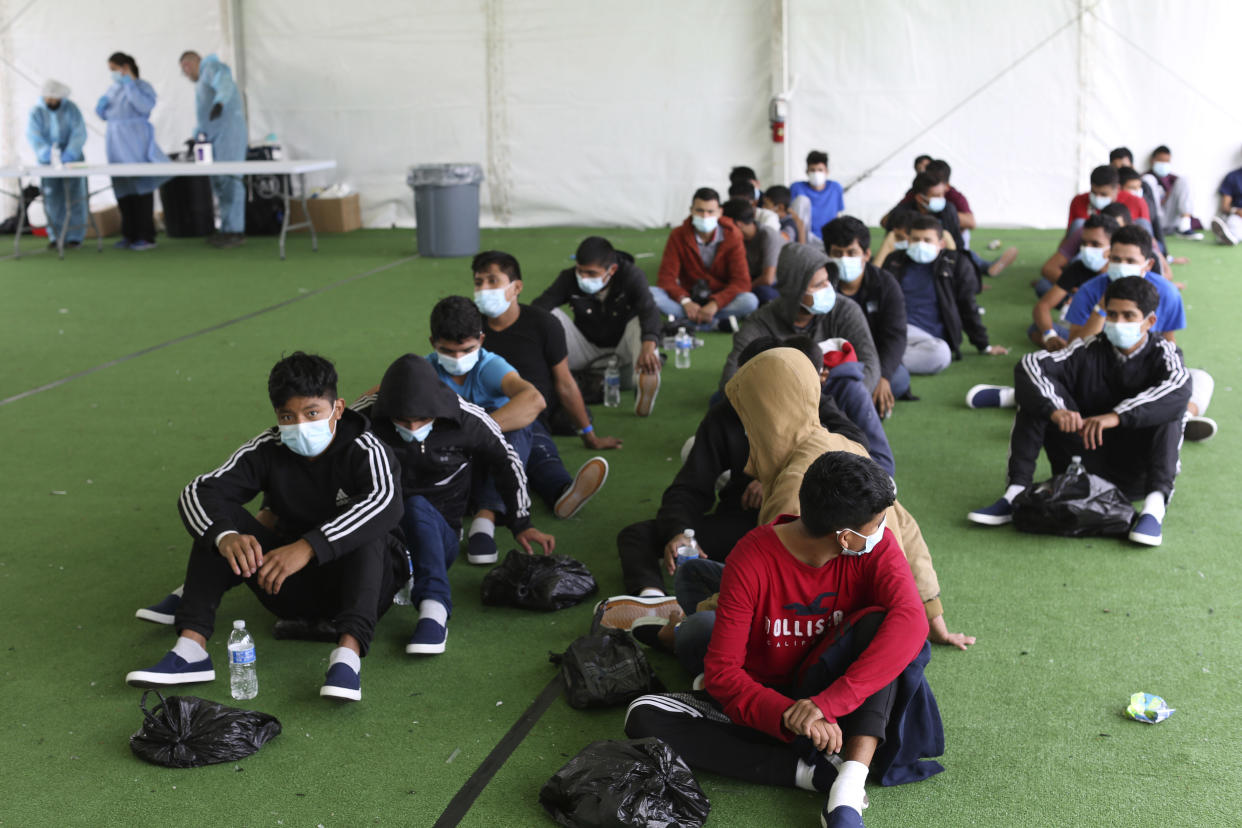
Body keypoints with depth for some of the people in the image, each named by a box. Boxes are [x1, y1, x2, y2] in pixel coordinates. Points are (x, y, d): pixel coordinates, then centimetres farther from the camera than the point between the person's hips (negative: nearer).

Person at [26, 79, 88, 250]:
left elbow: (79, 133, -12)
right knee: (52, 198, 0)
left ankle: (74, 236, -3)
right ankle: (55, 235, 6)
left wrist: (70, 154, -27)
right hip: (48, 162, 1)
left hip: (71, 159, -1)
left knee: (73, 196, -6)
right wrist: (46, 152, -31)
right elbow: (33, 137, -12)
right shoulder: (36, 112, 0)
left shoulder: (71, 108, -3)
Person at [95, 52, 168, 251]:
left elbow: (146, 106, -21)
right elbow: (104, 114, 21)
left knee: (141, 187, -7)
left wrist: (130, 85, -18)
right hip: (116, 144, 7)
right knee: (122, 189, 6)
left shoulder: (142, 86, -3)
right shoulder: (113, 88, 16)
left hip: (136, 144, -7)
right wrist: (101, 105, 0)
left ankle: (146, 236, -6)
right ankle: (129, 235, 11)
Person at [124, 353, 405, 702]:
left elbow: (385, 503, -39)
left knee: (368, 531, -35)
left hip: (365, 579, -4)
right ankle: (191, 648, -25)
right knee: (217, 520, -14)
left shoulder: (365, 451, -17)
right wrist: (225, 537, -40)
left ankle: (348, 653, -50)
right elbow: (198, 492, -16)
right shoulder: (268, 450, -5)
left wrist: (308, 547, -50)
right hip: (291, 585, 4)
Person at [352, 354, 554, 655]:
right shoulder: (364, 416, -10)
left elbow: (507, 462, 10)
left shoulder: (468, 421, -7)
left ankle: (434, 610, -49)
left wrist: (521, 524, 8)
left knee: (417, 507, -37)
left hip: (438, 535, 0)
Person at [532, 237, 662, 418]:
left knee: (641, 322, -33)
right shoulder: (569, 278, -12)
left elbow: (649, 310, -38)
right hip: (587, 347, 2)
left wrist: (648, 346, -59)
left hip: (623, 347, -2)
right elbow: (539, 306, -26)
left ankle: (646, 385, -49)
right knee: (548, 316, -20)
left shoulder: (632, 276, -19)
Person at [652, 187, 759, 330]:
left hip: (720, 301, -1)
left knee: (750, 301, -31)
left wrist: (714, 304, -30)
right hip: (689, 298, 1)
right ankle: (719, 322, -36)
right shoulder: (678, 235, -4)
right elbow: (666, 278, -10)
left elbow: (741, 281, -14)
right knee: (652, 294, -28)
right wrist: (685, 301, -31)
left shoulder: (732, 237, -6)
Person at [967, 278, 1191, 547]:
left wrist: (1118, 416, -43)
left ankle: (1155, 506, -38)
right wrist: (1055, 410, -35)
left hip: (1138, 472, -2)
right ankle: (1016, 492, -19)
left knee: (1168, 408, -26)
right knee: (1037, 396, -12)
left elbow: (1180, 390, -31)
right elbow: (1028, 365, -16)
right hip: (1085, 466, 2)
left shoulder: (1163, 353, -7)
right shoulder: (1089, 351, -2)